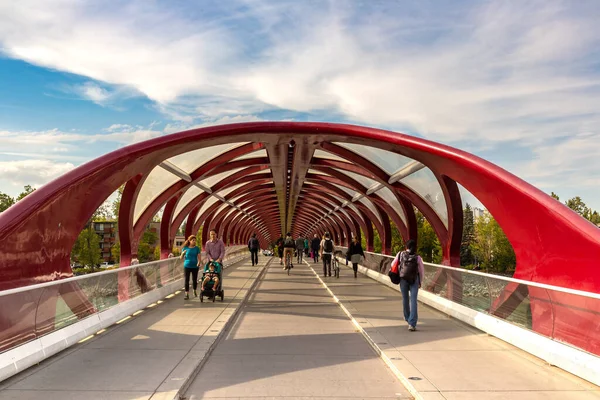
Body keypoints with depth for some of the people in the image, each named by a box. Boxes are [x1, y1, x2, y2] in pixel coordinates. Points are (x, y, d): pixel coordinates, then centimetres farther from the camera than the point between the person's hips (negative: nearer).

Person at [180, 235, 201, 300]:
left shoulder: (197, 248, 2)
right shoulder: (185, 248, 1)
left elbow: (199, 257, -3)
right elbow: (181, 258, 5)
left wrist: (198, 263, -23)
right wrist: (182, 253, -16)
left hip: (195, 266, 1)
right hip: (187, 266, -1)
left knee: (194, 280, 10)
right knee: (187, 280, -3)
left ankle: (195, 291, 33)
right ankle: (187, 294, -1)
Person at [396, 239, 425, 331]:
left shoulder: (400, 254, -4)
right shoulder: (417, 257, -4)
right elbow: (422, 271, 3)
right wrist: (420, 282, 18)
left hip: (403, 279, 1)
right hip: (414, 280, -1)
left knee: (405, 299, 20)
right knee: (413, 300, -4)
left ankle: (407, 317, 40)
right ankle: (412, 324, -14)